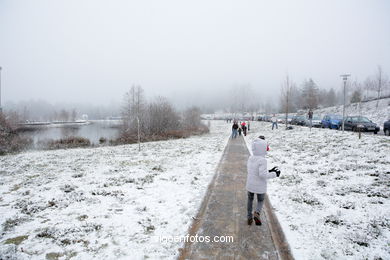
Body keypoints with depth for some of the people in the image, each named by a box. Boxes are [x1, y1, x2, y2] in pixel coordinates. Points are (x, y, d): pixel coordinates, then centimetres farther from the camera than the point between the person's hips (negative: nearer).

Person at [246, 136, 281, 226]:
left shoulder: (250, 158, -1)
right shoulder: (262, 160, -23)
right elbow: (263, 175, -25)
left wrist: (269, 171, 10)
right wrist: (274, 174, -11)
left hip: (250, 185, 5)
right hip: (260, 187, -5)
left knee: (250, 200, 22)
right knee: (260, 201, 18)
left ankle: (249, 217, 29)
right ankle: (257, 213, -7)